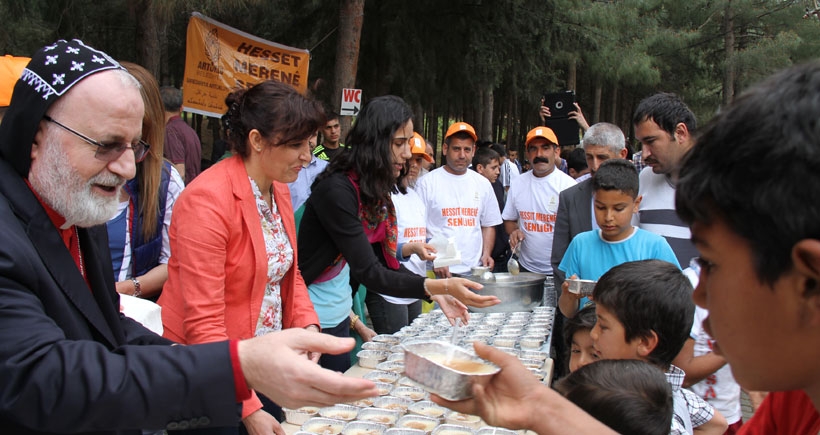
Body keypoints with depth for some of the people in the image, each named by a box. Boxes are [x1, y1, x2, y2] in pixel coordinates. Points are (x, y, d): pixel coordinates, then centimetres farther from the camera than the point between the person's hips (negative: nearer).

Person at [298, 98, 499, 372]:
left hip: (339, 318, 8)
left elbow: (384, 260, 5)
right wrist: (438, 287, -33)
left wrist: (436, 294, -6)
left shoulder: (376, 191, 5)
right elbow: (368, 273, -26)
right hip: (310, 321, -8)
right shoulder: (337, 190, -22)